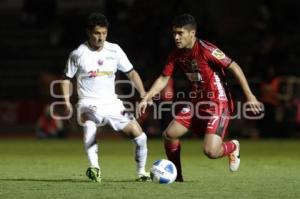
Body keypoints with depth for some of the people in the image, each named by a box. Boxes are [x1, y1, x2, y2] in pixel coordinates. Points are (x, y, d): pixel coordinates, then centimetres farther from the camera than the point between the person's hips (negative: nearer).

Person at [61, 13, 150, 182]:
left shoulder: (114, 50, 3)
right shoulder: (78, 54, -4)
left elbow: (131, 73, 9)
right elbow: (67, 78, 8)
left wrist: (143, 94, -4)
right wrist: (67, 101, -6)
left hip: (112, 103, 4)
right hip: (89, 104, -4)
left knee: (140, 137, -3)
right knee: (89, 121, -41)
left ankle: (141, 172, 22)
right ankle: (94, 168, -45)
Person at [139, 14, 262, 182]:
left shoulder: (206, 50, -20)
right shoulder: (177, 55, 1)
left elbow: (234, 67, -17)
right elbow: (164, 79, 9)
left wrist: (249, 96, -19)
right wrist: (146, 99, -3)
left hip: (217, 103, -7)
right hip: (196, 102, 7)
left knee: (211, 151, -19)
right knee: (169, 134, -3)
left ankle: (233, 147, 16)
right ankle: (177, 176, 16)